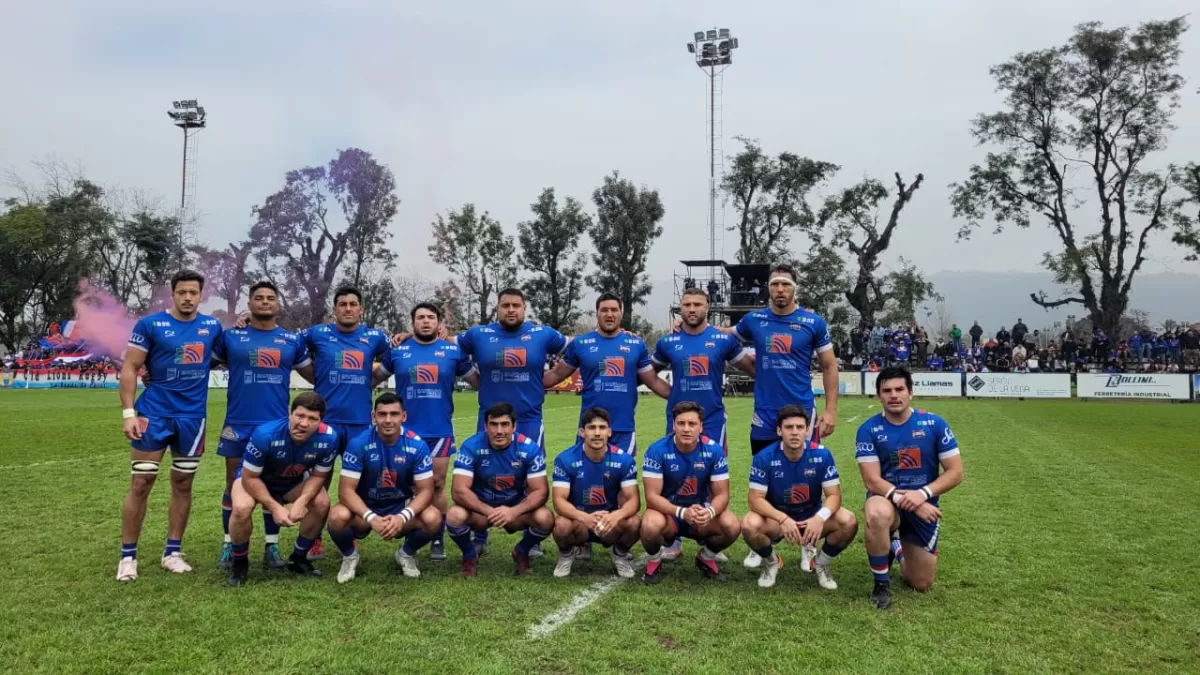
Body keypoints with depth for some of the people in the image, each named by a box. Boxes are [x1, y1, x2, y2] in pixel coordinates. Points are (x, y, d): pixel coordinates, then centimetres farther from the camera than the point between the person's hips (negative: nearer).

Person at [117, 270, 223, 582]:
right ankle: (128, 556, 10)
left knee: (183, 484, 9)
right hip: (153, 414, -3)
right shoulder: (150, 324, -5)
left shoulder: (212, 327, 6)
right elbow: (129, 369, -6)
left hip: (192, 417, 4)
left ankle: (173, 552, 19)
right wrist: (128, 412, -13)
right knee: (140, 484, -1)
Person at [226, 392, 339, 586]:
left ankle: (298, 558, 3)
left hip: (294, 482, 3)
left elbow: (318, 476, -13)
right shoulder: (265, 434, -37)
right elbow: (250, 477, -25)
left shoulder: (328, 438, -29)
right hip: (254, 478, -3)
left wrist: (302, 501, -31)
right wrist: (274, 507, -33)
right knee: (242, 508, -32)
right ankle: (239, 562, -2)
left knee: (322, 503, -22)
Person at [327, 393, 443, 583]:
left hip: (401, 508, 1)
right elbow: (346, 490, -19)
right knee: (337, 516, -33)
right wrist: (371, 517, -36)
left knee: (433, 518, -28)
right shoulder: (358, 444, -18)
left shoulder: (417, 445, -15)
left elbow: (425, 490, -13)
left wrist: (403, 517, -33)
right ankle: (349, 556, 3)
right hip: (365, 509, -1)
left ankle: (407, 554, 6)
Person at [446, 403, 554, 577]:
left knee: (545, 518, -28)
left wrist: (514, 511, -36)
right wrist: (489, 511, -39)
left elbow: (541, 491, -18)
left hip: (516, 508, 1)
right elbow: (459, 490, -24)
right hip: (480, 508, -1)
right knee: (454, 516, -32)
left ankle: (522, 552, 6)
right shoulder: (471, 447, -20)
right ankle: (469, 556, 2)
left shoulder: (530, 448, -17)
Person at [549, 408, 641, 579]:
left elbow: (633, 499, -14)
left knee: (633, 523, -30)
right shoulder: (565, 459, -15)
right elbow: (559, 500, -20)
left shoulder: (624, 459, -11)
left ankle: (620, 555, 5)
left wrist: (616, 515, -38)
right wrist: (585, 517, -41)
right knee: (562, 525, -34)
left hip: (610, 521, 1)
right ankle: (566, 555, 3)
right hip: (578, 520, -1)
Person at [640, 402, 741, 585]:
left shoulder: (714, 450, -13)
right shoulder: (657, 450, -19)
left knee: (732, 526, -26)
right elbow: (652, 496, -21)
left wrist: (710, 512, -34)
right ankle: (654, 562, 0)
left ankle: (706, 558, 8)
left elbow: (721, 493, -10)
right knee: (651, 526, -37)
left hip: (701, 512, 3)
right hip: (667, 511, -2)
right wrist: (682, 512, -37)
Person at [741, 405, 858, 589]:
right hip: (776, 518, -1)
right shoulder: (764, 458, -18)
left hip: (812, 518, 2)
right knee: (749, 525, -33)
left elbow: (834, 495, -13)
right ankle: (771, 563, 3)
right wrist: (783, 519, -37)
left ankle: (822, 565, 5)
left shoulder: (822, 455, -14)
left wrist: (820, 518, -36)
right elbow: (756, 499, -19)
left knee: (849, 522, -25)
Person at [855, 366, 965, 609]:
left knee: (922, 584, 8)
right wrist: (904, 499, -28)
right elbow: (872, 481, -15)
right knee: (877, 514, -41)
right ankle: (881, 584, -15)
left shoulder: (934, 424, -7)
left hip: (924, 506, 2)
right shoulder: (869, 429, -11)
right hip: (887, 499, -2)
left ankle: (897, 548, 44)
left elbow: (955, 472, -7)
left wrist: (923, 494, -21)